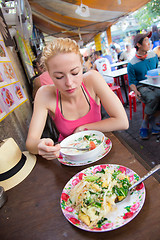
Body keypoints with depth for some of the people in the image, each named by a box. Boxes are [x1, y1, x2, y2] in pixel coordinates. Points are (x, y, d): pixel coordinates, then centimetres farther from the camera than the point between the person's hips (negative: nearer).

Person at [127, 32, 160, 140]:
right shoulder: (132, 64, -4)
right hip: (141, 87, -4)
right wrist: (135, 91, -21)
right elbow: (132, 82, -2)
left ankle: (146, 123, -14)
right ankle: (150, 122, -13)